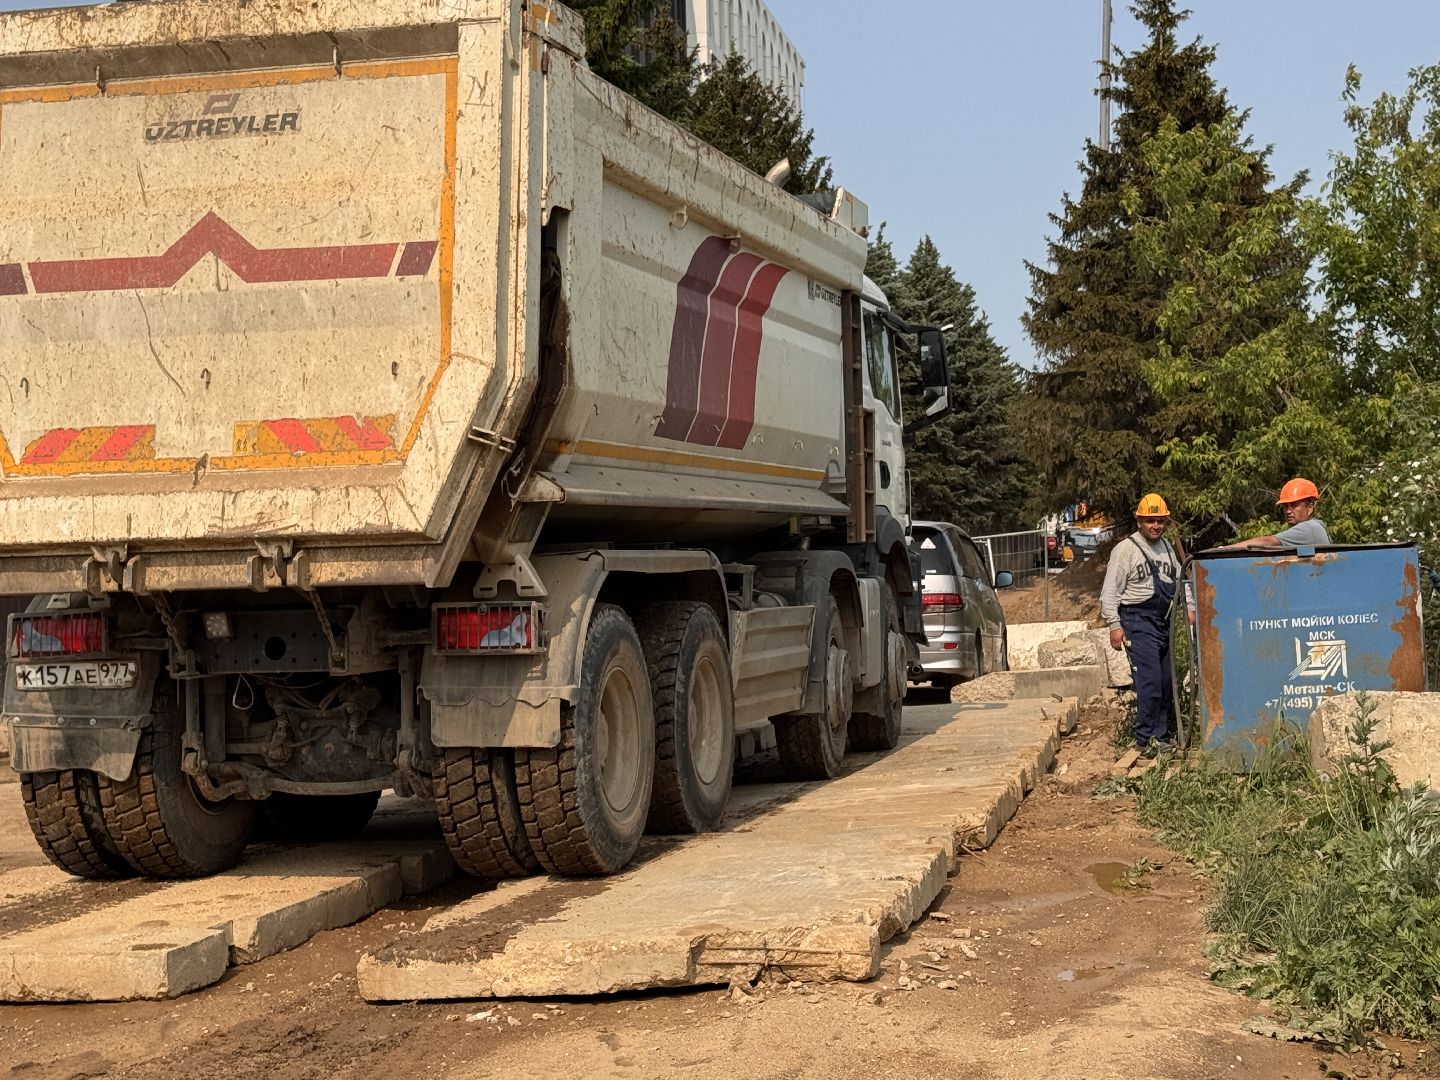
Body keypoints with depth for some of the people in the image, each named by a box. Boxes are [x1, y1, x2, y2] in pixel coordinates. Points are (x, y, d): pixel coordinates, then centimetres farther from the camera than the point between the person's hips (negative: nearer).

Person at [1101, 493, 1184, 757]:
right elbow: (1110, 591, -8)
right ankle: (1146, 739, -10)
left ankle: (1161, 735, 16)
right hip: (1138, 621, -7)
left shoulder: (1168, 548, 16)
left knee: (1167, 681, 8)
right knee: (1149, 680, -15)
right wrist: (1114, 625, -14)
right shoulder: (1125, 549, -6)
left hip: (1164, 621, 8)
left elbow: (1179, 581, 26)